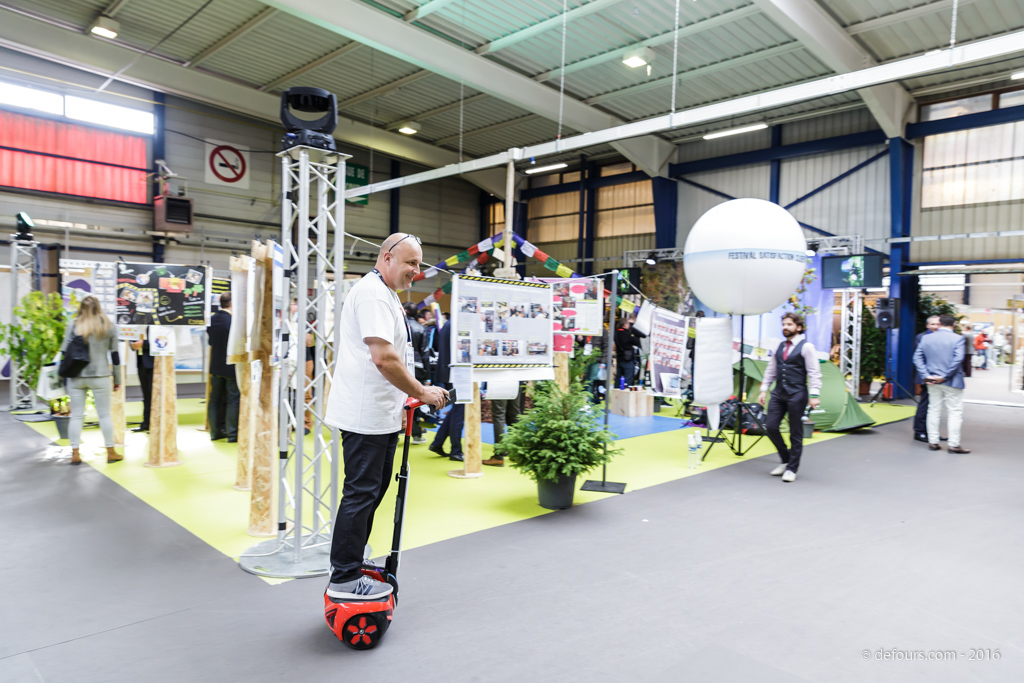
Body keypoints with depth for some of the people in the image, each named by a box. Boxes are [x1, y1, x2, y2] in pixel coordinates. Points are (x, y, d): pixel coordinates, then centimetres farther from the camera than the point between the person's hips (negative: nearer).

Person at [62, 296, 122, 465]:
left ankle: (75, 454, 8)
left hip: (76, 377, 1)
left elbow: (65, 353, -1)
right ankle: (111, 452, 11)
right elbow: (115, 355, 3)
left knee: (76, 415, 7)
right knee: (105, 414, 5)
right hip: (100, 376, -1)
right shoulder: (108, 326, 1)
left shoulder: (73, 326, 1)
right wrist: (117, 379, 10)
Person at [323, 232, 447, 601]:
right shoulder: (373, 293, -16)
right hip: (366, 415, -11)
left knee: (372, 491, 17)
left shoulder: (385, 294, 19)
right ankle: (345, 579, 9)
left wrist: (413, 392, 20)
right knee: (361, 494, -3)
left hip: (381, 414, 11)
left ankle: (350, 562, 29)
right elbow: (384, 358, -25)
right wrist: (422, 393, -15)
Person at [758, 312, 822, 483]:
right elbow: (770, 370, 18)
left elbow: (814, 373, -8)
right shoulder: (780, 347, 13)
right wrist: (764, 390, 14)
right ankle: (786, 460, 20)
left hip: (797, 395, -6)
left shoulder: (806, 347, -5)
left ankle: (792, 468, 13)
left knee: (796, 433, 1)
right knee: (770, 426, 1)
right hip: (778, 393, 6)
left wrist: (814, 395, -15)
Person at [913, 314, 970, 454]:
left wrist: (926, 375, -4)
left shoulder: (926, 338, 3)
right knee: (955, 412, 2)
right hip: (952, 382, -4)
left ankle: (933, 442, 13)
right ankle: (954, 445, 2)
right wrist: (945, 376, -13)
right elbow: (958, 359, -17)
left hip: (932, 381, 4)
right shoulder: (958, 339, -8)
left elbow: (917, 357, 0)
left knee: (934, 410, 10)